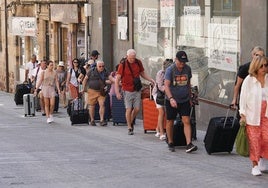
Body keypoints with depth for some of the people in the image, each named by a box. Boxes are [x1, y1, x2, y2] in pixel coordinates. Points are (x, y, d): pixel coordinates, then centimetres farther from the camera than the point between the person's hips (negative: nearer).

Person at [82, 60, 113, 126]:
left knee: (102, 104, -12)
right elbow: (85, 79, 7)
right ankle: (92, 120, 17)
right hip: (92, 91, -1)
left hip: (101, 91, 1)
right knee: (92, 106, 4)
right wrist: (84, 88, 6)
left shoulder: (105, 72, 5)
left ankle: (101, 120, -9)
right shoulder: (91, 71, 0)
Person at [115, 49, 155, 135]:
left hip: (137, 90, 4)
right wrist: (117, 92, -18)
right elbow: (117, 79, -11)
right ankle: (129, 128, 7)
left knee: (137, 108, 2)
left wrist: (151, 80, 3)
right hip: (127, 90, -4)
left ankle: (131, 122, 28)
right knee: (129, 109, -5)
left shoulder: (138, 63, 1)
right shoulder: (123, 65, -11)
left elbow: (142, 73, 17)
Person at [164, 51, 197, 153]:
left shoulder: (188, 69, 3)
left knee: (186, 121, -9)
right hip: (171, 101, -3)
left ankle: (189, 144, -15)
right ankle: (170, 143, 24)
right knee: (170, 122, 8)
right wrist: (171, 98, -34)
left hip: (184, 100, 3)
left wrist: (190, 98, 18)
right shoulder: (170, 70, -12)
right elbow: (166, 85, -21)